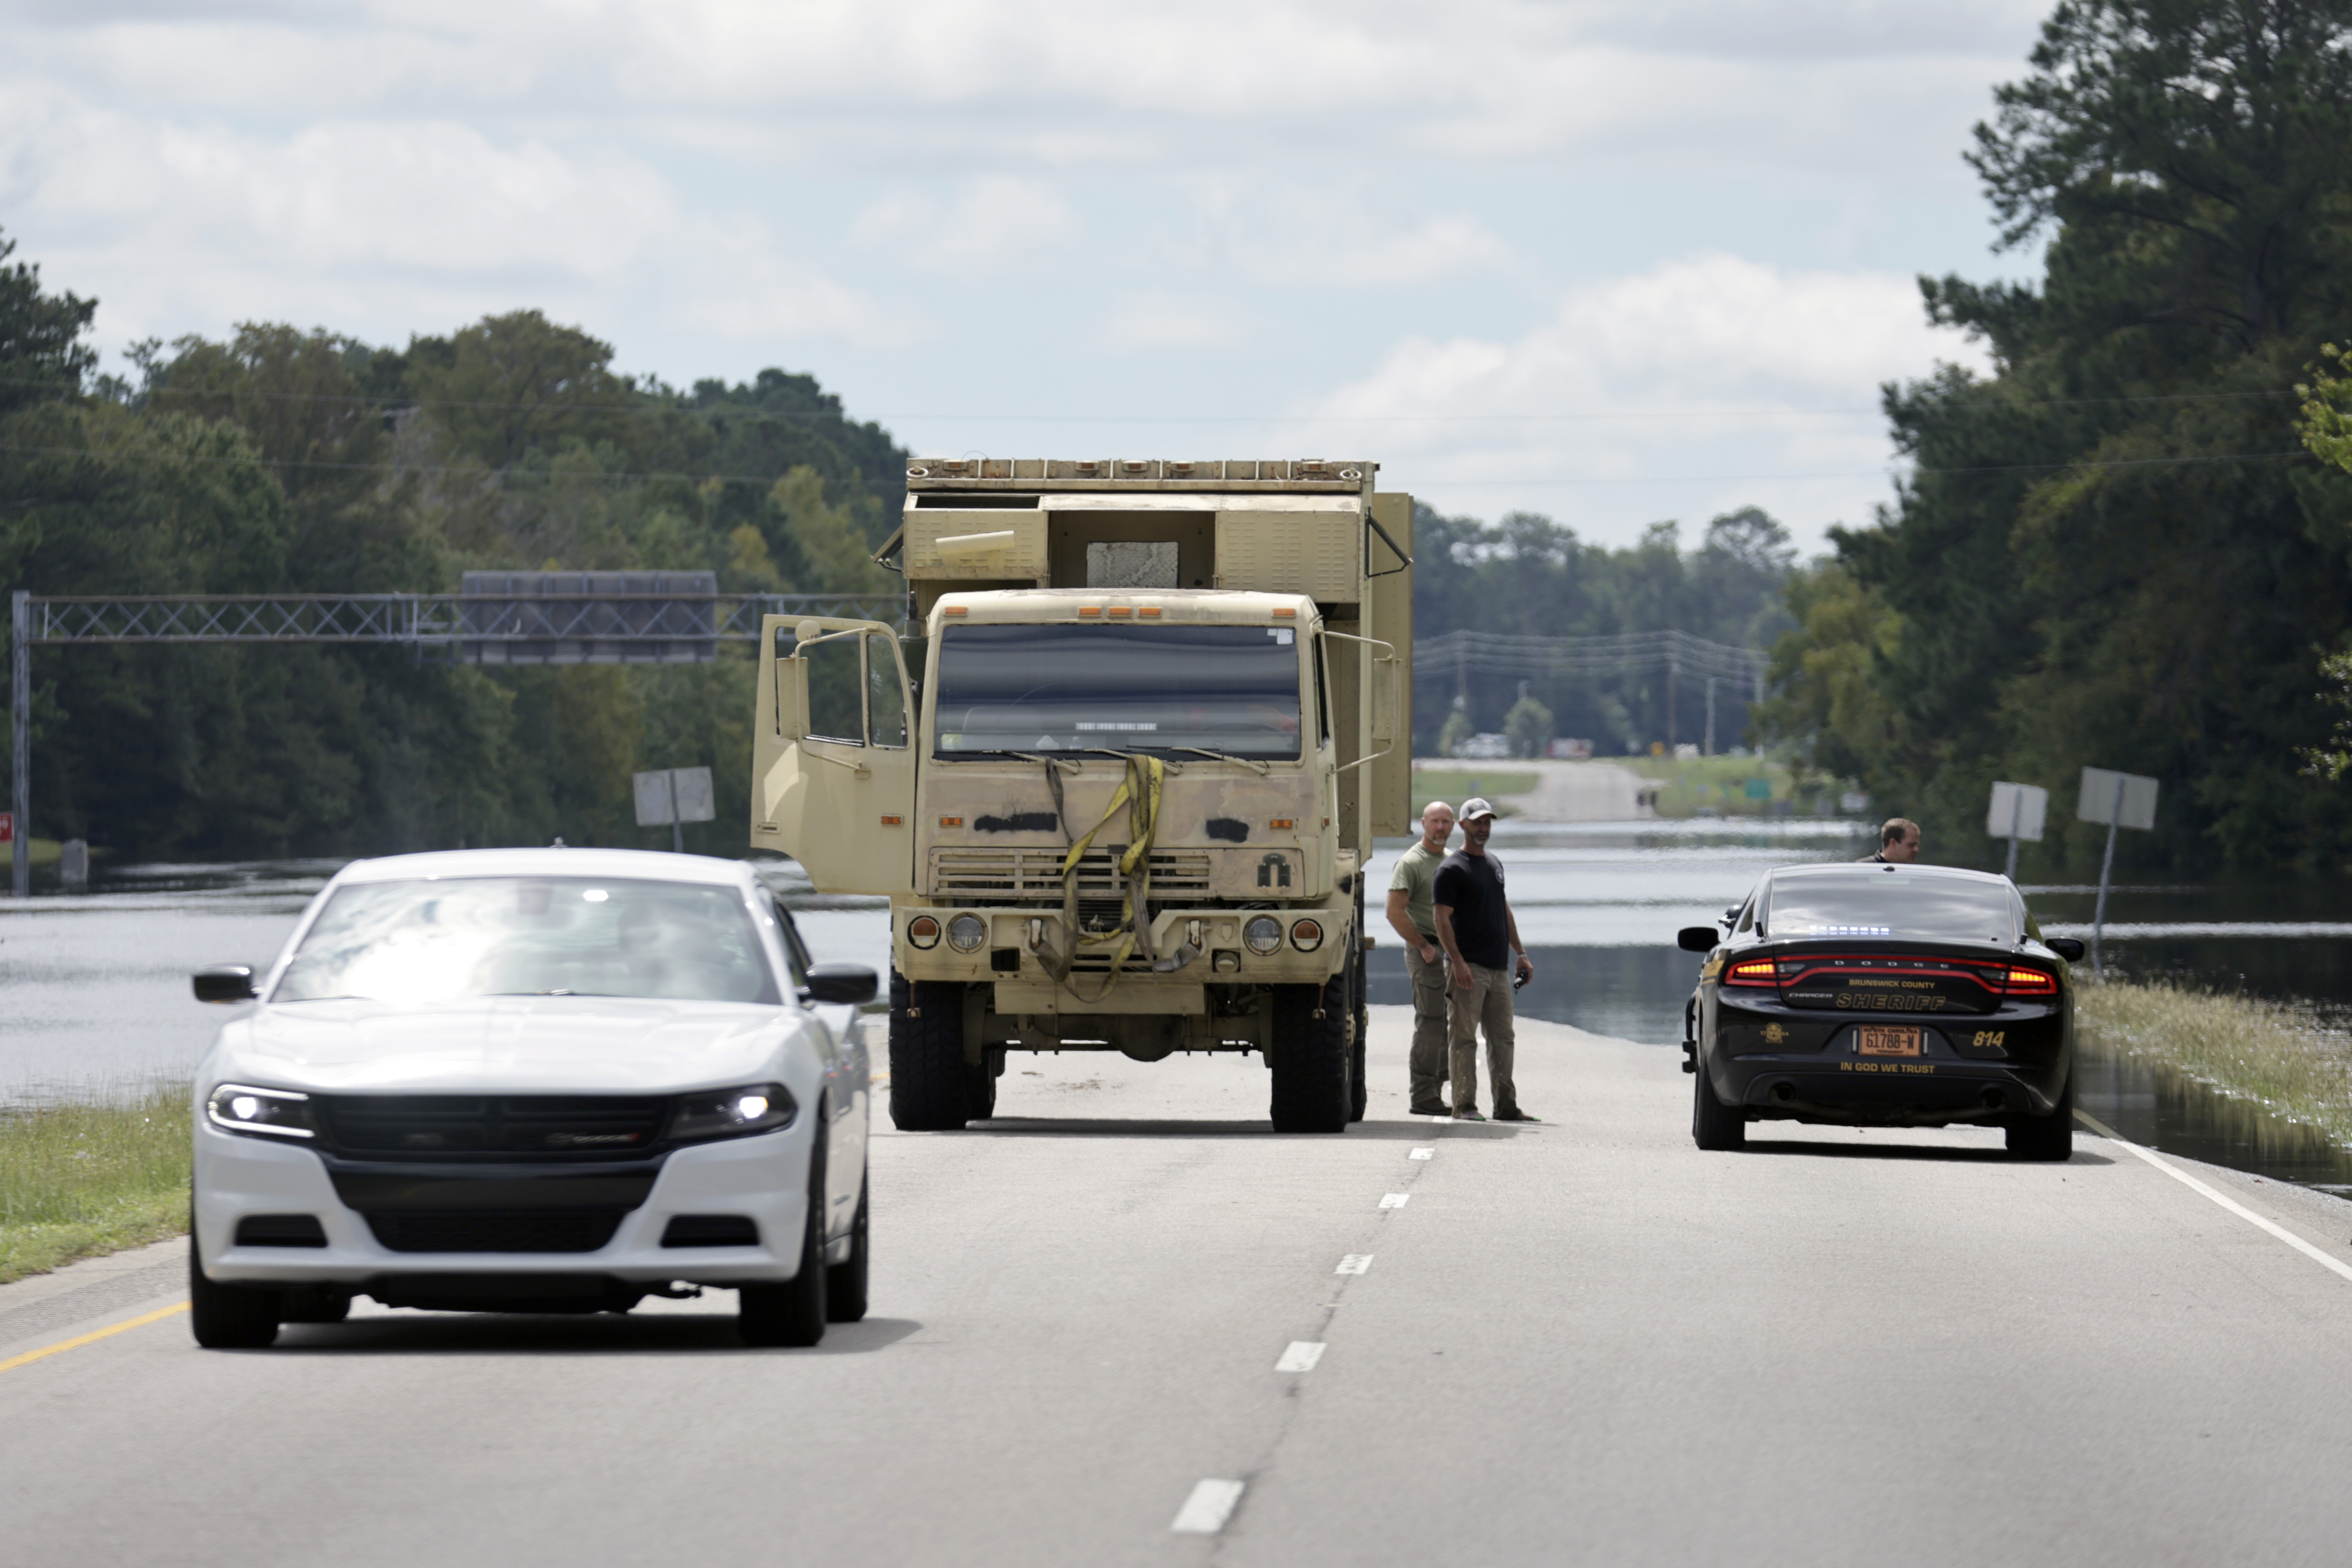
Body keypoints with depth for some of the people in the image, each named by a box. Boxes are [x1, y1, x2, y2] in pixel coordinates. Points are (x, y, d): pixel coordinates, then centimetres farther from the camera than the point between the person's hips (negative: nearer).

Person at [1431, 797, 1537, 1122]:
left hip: (1498, 969, 7)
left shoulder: (1494, 865, 18)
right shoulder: (1452, 869, -5)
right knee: (1464, 1038, -5)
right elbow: (1441, 918, -12)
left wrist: (1521, 955, 22)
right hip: (1469, 968, -7)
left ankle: (1506, 1105, 10)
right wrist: (1457, 962, -21)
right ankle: (1465, 1106, -5)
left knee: (1502, 1038, 7)